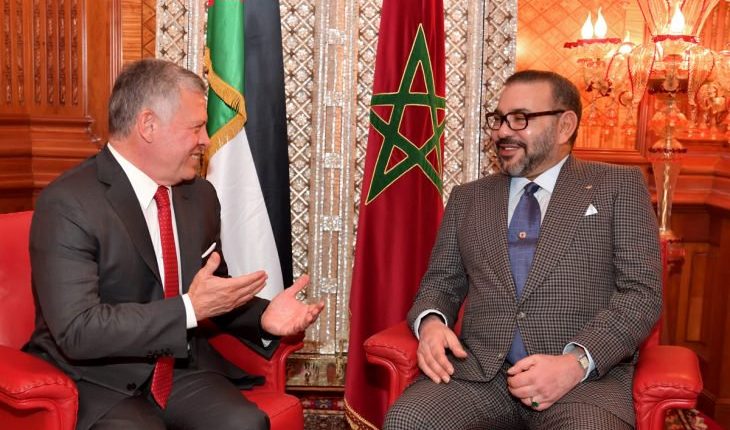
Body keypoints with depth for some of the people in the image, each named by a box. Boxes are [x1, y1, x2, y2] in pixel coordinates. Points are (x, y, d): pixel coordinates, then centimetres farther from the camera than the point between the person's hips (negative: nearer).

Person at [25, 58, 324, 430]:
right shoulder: (68, 204, -16)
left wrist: (262, 316, -5)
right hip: (98, 380, -4)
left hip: (180, 367, 5)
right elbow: (77, 332, -22)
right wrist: (189, 309, -26)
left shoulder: (200, 195, 5)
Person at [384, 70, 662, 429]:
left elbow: (642, 291, 0)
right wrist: (431, 322, -5)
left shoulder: (619, 186, 8)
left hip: (587, 375, -2)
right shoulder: (467, 198, 18)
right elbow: (440, 283, 19)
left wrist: (576, 362, -15)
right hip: (478, 370, 3)